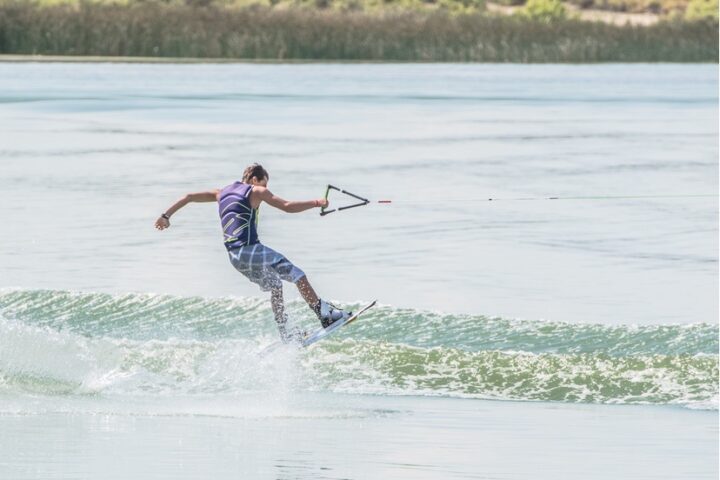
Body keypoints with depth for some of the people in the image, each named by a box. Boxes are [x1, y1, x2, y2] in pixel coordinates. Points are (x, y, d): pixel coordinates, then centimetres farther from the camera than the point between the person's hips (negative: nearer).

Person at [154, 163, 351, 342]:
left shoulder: (223, 193, 21)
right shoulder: (256, 192, 2)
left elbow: (189, 197, 21)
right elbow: (287, 207, -7)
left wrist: (166, 216, 26)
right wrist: (315, 203, 1)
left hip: (234, 256, 7)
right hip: (250, 249, -7)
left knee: (274, 286, 21)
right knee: (297, 275, -1)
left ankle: (285, 334, 20)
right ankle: (325, 314, -6)